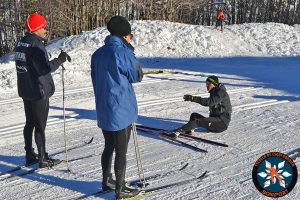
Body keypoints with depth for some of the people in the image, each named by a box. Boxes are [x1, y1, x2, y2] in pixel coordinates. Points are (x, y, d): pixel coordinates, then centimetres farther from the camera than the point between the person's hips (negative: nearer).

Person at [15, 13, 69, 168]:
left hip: (25, 91, 9)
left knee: (29, 123, 16)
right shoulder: (35, 45, -20)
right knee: (40, 126, -1)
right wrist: (60, 59, -16)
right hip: (39, 92, -9)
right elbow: (44, 69, -25)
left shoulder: (20, 43, 9)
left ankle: (30, 155, 25)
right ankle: (43, 159, 8)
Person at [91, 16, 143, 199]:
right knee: (121, 151, 4)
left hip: (103, 110, 7)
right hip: (121, 111, -7)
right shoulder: (122, 52, -16)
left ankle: (107, 181, 34)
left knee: (109, 147, 21)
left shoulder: (98, 53, 7)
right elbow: (137, 76, -5)